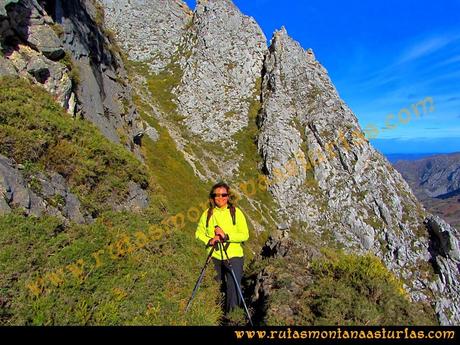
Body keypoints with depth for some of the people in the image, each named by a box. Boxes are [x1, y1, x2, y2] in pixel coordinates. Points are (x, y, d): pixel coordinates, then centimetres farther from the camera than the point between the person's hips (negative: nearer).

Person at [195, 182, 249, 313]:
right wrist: (209, 241, -14)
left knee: (233, 289, -5)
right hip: (214, 257, 2)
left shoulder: (236, 212, -5)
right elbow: (199, 233, 5)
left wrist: (226, 236, -21)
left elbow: (245, 235, -8)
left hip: (234, 256, -2)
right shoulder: (207, 213, 1)